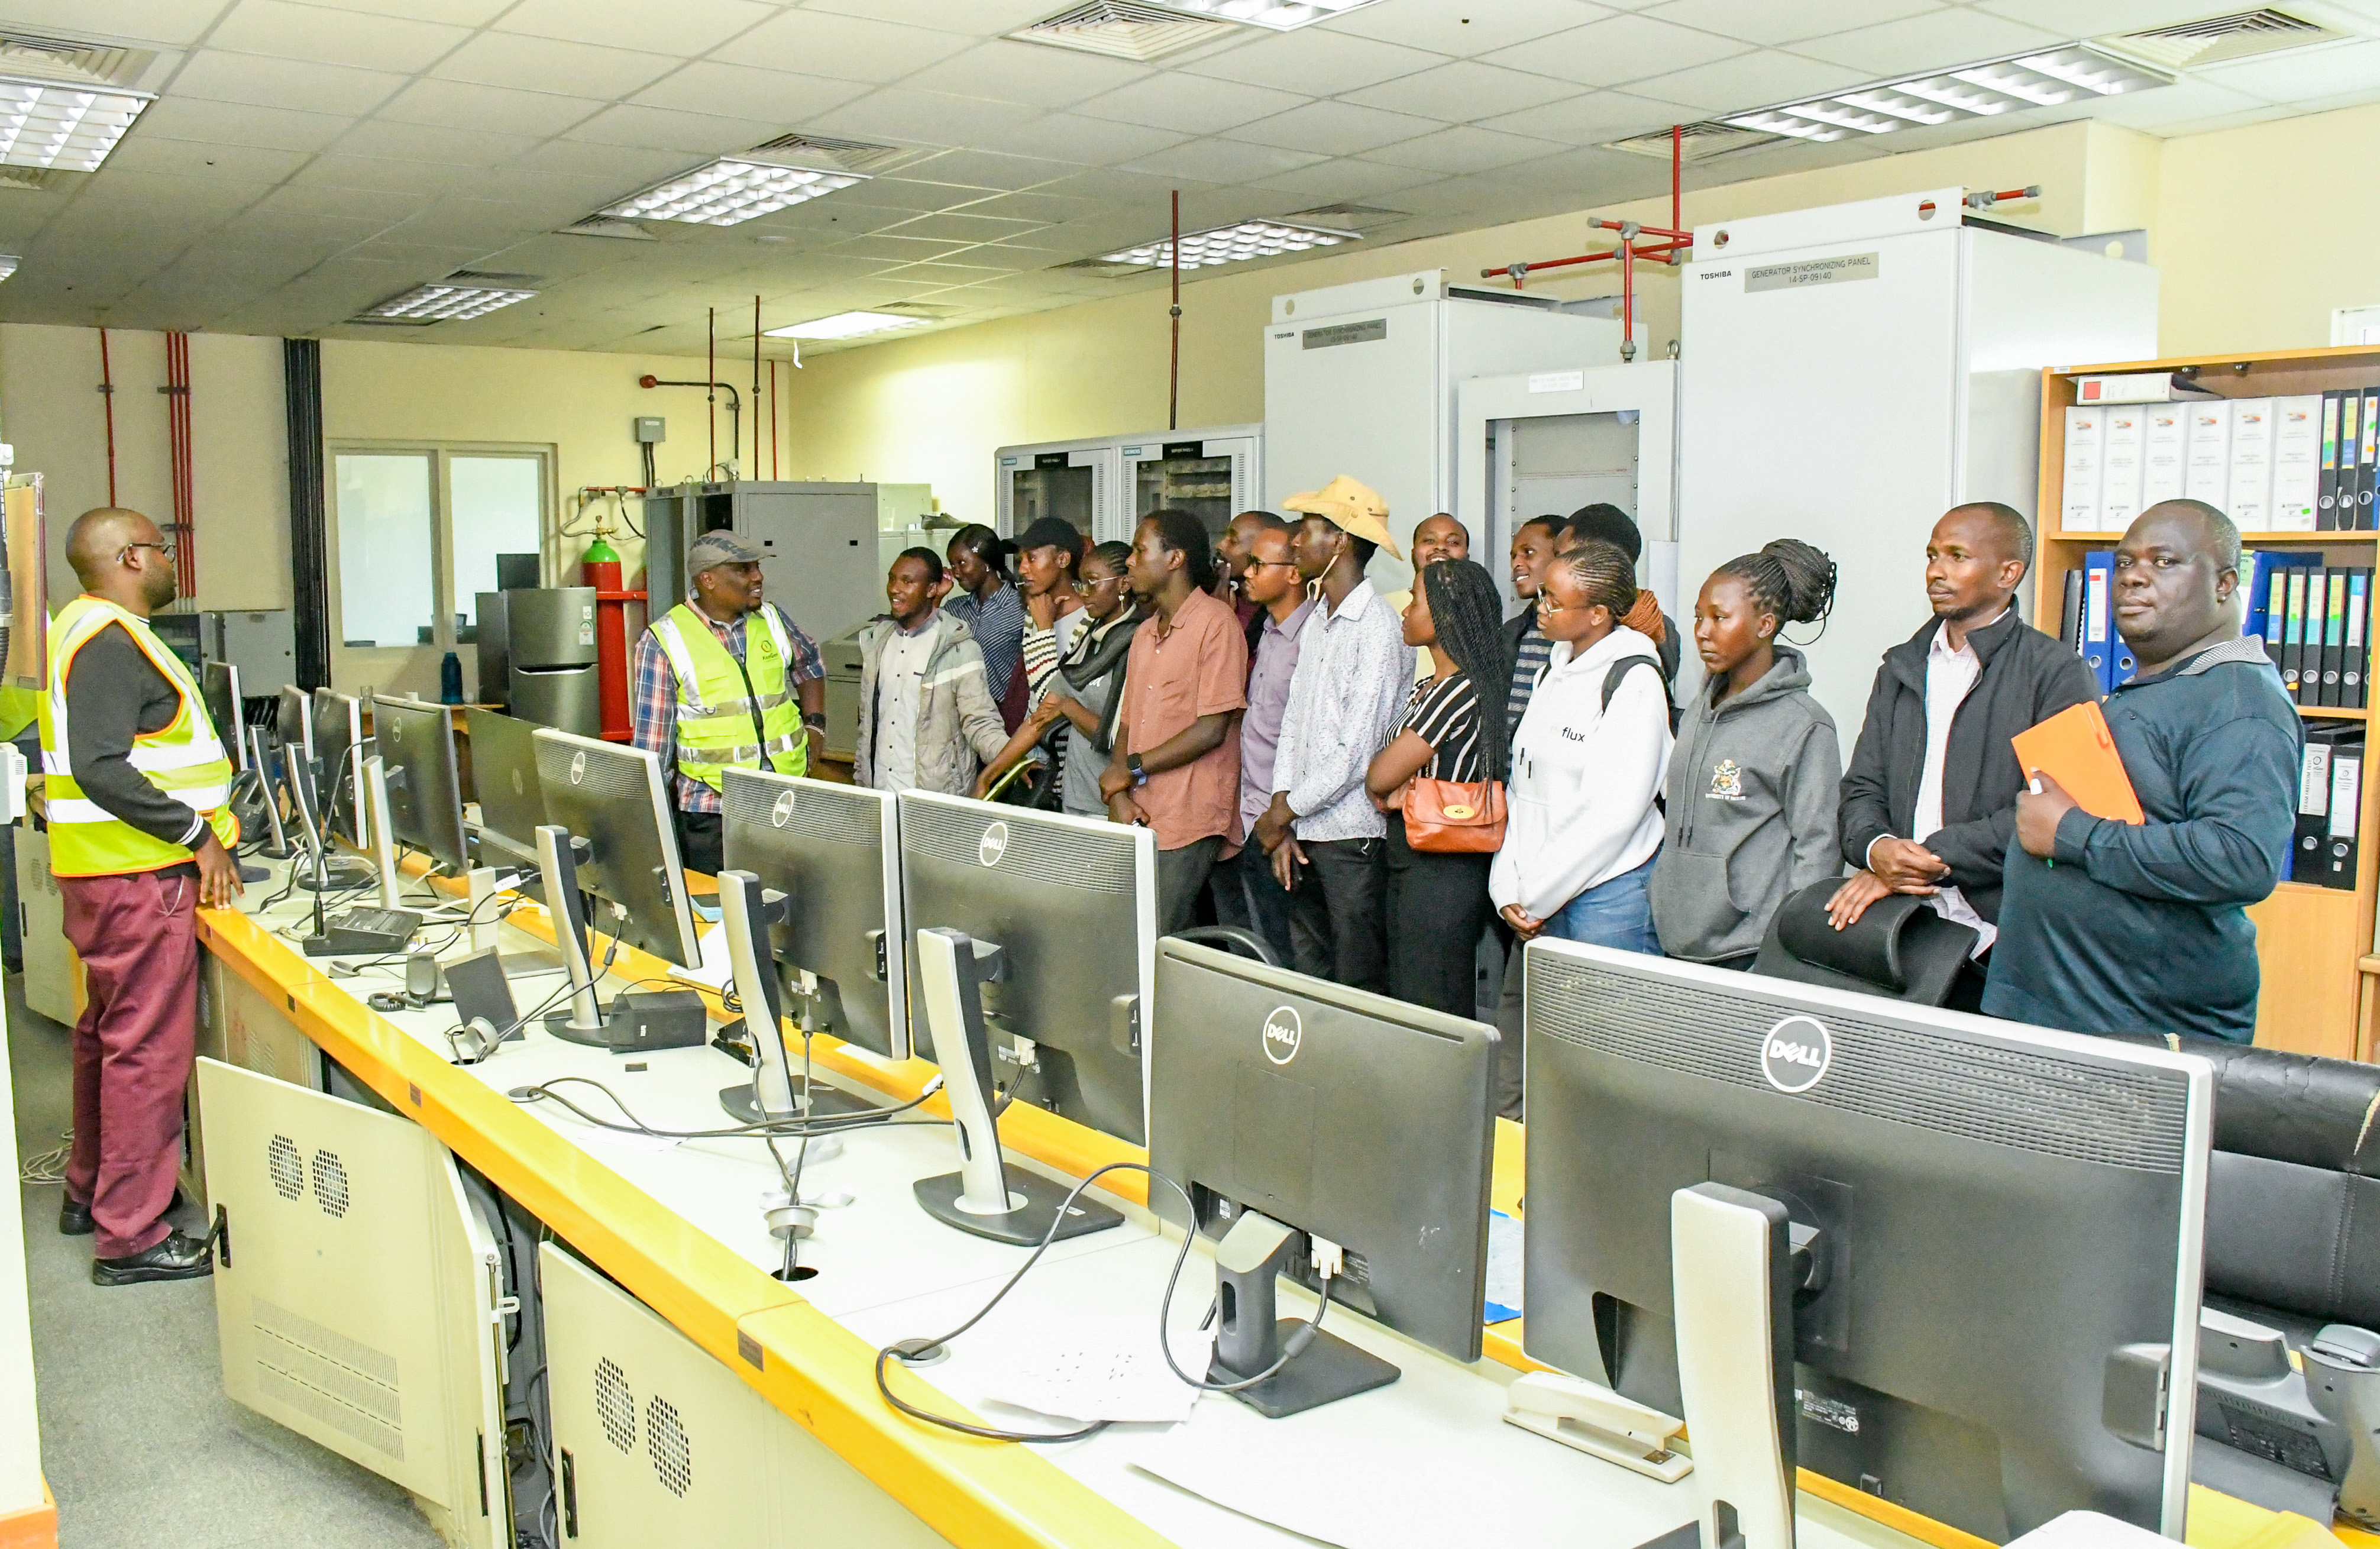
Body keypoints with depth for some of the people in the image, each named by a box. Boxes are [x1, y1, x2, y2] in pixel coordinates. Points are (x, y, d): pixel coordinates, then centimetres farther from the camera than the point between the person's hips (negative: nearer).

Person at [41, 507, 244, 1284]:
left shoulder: (90, 631, 15)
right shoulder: (110, 642, -17)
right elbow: (100, 768, -25)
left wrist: (203, 825, 15)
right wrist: (197, 832, -21)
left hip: (106, 872, 11)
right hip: (139, 877, -11)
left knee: (108, 1032, 21)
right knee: (149, 1049, -6)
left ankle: (90, 1192, 35)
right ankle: (130, 1239, 0)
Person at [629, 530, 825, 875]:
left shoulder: (772, 619, 7)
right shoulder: (664, 642, -5)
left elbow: (809, 664, 28)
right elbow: (652, 740, -3)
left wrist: (814, 722, 14)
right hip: (710, 810, -4)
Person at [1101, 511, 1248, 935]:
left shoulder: (1216, 623, -7)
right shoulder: (1145, 633, 19)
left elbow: (1211, 730, -13)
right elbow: (1127, 724, 15)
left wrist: (1132, 769, -7)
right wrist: (1119, 796, -1)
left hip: (1188, 825, -7)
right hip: (1140, 819, 7)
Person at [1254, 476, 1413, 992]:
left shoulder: (1379, 630, -13)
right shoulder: (1313, 625, 13)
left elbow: (1357, 751, -16)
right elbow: (1292, 723, 12)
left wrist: (1284, 813, -8)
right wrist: (1282, 816, 2)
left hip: (1352, 834, -8)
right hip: (1304, 831, 8)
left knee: (1357, 984, 2)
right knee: (1306, 976, 14)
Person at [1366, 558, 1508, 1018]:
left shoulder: (1462, 691, -18)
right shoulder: (1426, 688, 12)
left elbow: (1380, 776, -18)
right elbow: (1385, 779, 13)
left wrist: (1385, 783, 4)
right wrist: (1396, 789, -8)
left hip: (1442, 871, -10)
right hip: (1409, 862, 10)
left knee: (1433, 1015, -2)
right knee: (1403, 1005, 16)